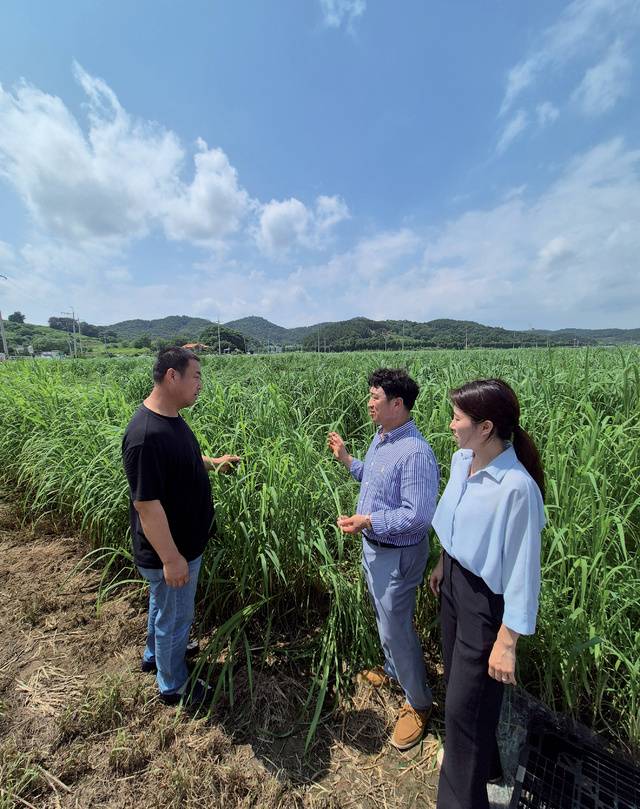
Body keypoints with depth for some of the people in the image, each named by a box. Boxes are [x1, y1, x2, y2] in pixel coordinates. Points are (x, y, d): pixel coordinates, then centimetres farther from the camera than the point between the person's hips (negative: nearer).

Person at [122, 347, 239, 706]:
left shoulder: (172, 418, -2)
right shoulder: (146, 436, -33)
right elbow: (146, 504, -29)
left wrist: (213, 462, 7)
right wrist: (171, 559, -23)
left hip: (183, 541, 9)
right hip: (170, 551, -9)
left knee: (163, 606, 31)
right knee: (175, 616, 16)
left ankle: (154, 655, 57)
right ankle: (174, 686, 42)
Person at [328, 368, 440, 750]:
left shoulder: (415, 453, -29)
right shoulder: (380, 438, 0)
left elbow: (417, 515, -29)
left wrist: (367, 521, -31)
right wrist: (346, 459, 9)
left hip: (398, 555, -9)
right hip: (373, 546, 9)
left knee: (397, 628, 10)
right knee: (385, 618, 28)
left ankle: (419, 703, 36)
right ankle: (394, 669, 54)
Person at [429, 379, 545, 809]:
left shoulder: (517, 487, -31)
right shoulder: (462, 460, -8)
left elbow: (522, 570, -22)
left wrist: (507, 643, -15)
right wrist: (443, 564, 19)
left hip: (486, 598, -7)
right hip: (454, 582, 8)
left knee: (465, 703, 11)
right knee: (458, 676, 27)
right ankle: (481, 764, 56)